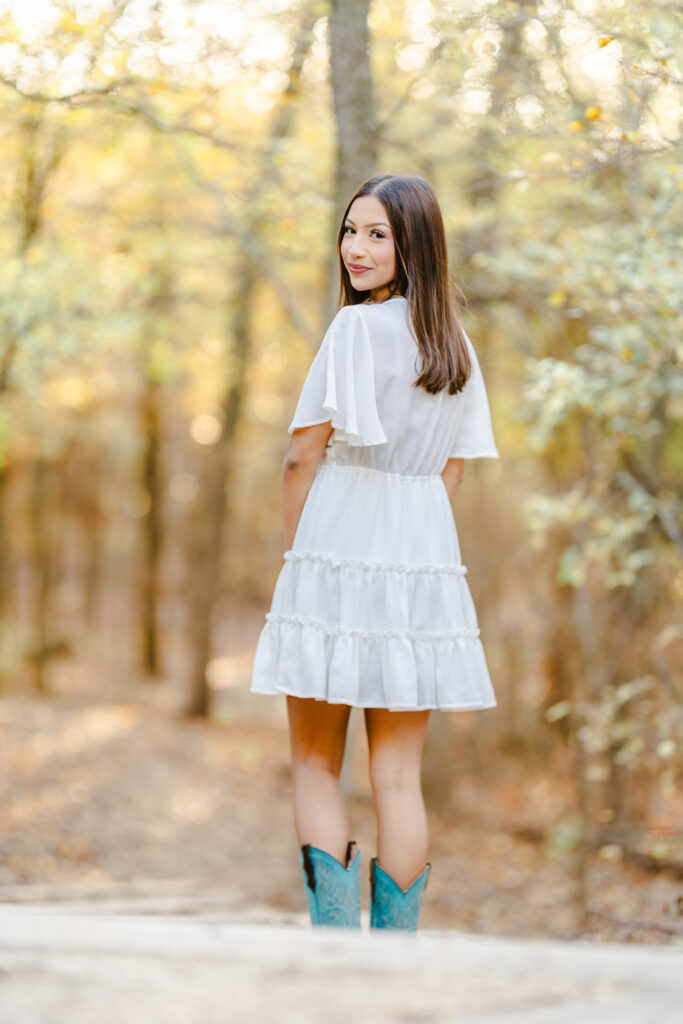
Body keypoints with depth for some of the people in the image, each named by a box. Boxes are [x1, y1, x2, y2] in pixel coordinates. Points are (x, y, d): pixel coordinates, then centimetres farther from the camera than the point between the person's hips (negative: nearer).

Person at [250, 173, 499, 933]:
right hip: (424, 559, 6)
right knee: (398, 776, 7)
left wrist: (294, 552, 6)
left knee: (315, 766, 3)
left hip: (340, 555, -6)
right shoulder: (457, 346, 12)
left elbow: (304, 455, -8)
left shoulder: (357, 327, -9)